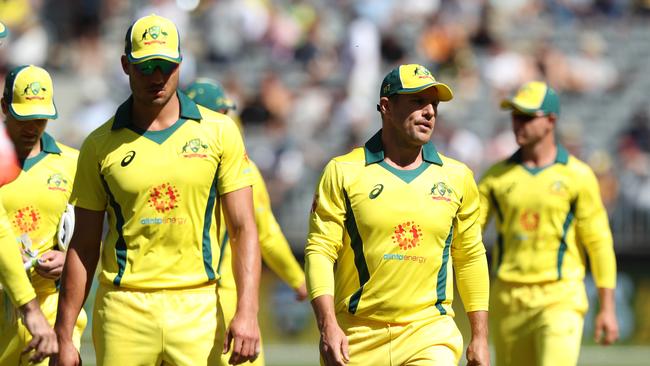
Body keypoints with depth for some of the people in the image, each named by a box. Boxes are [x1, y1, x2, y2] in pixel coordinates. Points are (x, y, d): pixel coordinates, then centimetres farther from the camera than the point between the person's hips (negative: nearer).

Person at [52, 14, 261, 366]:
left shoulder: (218, 132, 5)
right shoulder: (100, 146, 6)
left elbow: (243, 229, 3)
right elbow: (83, 245, 9)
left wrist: (247, 312, -9)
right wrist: (63, 335, 4)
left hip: (197, 311, 0)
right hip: (124, 311, 0)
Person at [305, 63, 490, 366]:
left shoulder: (456, 177, 9)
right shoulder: (343, 173, 0)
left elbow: (470, 258, 17)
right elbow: (320, 250, -4)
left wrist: (480, 336, 14)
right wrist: (327, 325, -16)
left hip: (430, 335, 1)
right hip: (357, 340, -1)